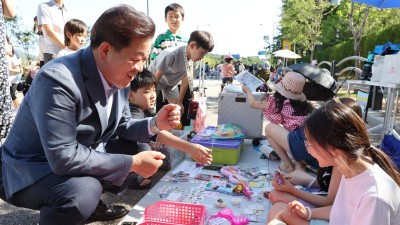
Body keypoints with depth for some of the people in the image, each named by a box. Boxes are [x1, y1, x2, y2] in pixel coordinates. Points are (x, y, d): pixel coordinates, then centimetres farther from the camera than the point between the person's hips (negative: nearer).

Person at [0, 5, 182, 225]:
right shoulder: (57, 79, -31)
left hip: (81, 156, 8)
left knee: (136, 151, 1)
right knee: (83, 192, -35)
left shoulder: (119, 76, -6)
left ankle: (91, 202, 16)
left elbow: (121, 126, 4)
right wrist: (132, 163, -28)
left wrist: (154, 124, -15)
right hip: (30, 172, -8)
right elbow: (63, 158, -33)